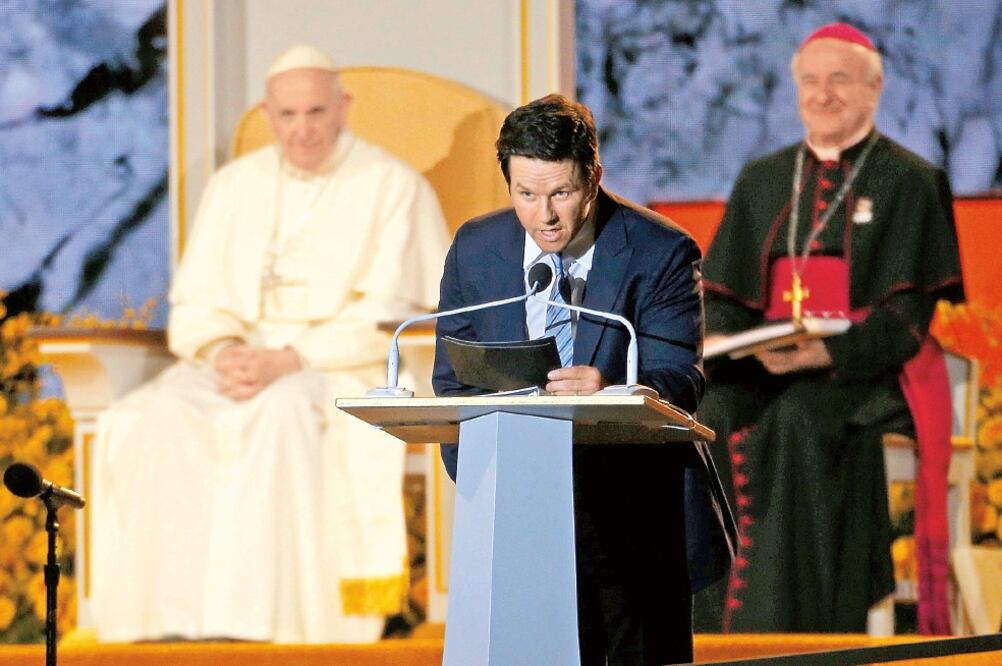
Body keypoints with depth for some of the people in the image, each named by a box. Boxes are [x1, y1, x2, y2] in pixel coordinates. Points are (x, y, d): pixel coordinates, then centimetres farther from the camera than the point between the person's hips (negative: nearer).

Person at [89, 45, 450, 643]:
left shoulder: (394, 187, 1)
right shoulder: (235, 185, 15)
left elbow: (385, 317, -8)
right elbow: (196, 300, 12)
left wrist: (289, 360, -20)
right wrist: (220, 352, -12)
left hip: (349, 367, -4)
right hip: (242, 357, 4)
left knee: (282, 411, -38)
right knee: (155, 417, -27)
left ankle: (256, 621, -40)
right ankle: (172, 618, -31)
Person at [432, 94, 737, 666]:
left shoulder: (662, 254, -9)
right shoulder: (475, 251, 1)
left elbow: (679, 383, -17)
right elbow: (453, 383, 7)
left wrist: (609, 391, -39)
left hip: (640, 517, -2)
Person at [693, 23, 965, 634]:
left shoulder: (911, 182, 2)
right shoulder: (763, 181, 18)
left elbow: (906, 318, -7)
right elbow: (727, 296, 14)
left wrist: (825, 353, -23)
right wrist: (715, 340, -10)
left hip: (870, 375, -4)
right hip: (766, 371, 4)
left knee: (798, 420, -37)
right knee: (707, 422, -29)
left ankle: (784, 631, -37)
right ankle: (707, 626, -29)